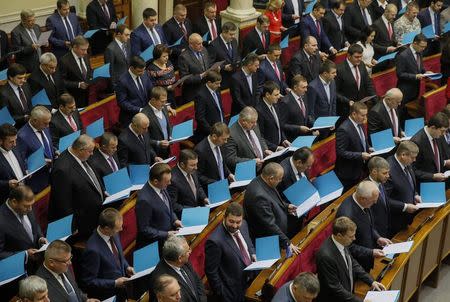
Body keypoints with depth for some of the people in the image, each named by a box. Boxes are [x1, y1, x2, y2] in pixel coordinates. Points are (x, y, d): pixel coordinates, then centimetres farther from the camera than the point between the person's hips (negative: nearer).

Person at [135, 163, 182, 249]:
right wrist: (166, 234, -18)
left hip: (169, 233, 8)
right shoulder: (144, 200, -26)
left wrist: (174, 220, 1)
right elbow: (144, 229, -18)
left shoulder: (162, 187, -2)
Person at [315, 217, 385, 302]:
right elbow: (335, 288, -23)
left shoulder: (342, 243, -5)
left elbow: (353, 264, 12)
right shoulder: (326, 256, -28)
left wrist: (371, 281, 3)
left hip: (349, 293, 8)